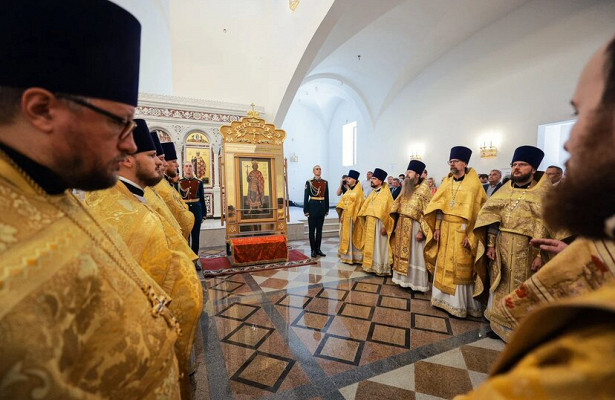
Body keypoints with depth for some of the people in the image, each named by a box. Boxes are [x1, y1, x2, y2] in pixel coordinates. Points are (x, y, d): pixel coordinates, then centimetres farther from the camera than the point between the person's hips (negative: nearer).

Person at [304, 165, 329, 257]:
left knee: (319, 229, 10)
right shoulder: (309, 182, -4)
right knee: (312, 230, 4)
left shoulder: (325, 182, 7)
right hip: (313, 207, -4)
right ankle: (313, 250, 14)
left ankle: (318, 249, 20)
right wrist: (306, 210, -8)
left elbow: (326, 197, 11)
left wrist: (327, 209, 9)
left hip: (322, 208, 4)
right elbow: (306, 197, -4)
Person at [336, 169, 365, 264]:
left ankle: (354, 257, 8)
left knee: (353, 236, -1)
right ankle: (346, 255, 19)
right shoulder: (348, 190, 13)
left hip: (353, 216, -7)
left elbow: (358, 204, -13)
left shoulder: (358, 191, -7)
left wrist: (353, 216, -18)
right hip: (345, 216, 7)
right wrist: (342, 214, -1)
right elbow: (342, 202, 10)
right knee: (346, 235, 10)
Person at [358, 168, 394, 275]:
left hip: (379, 224, -7)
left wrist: (384, 226, -19)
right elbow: (366, 207, 16)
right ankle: (371, 265, 24)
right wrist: (365, 220, 11)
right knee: (371, 246, 13)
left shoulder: (385, 193, -11)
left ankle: (381, 268, 12)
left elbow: (387, 211, -16)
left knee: (379, 246, 1)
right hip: (370, 224, 8)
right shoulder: (373, 193, 13)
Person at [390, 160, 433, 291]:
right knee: (402, 254, 13)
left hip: (414, 228, -7)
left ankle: (416, 282, 15)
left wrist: (421, 231, -20)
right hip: (402, 227, 7)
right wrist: (395, 226, 11)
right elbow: (397, 208, 15)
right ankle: (404, 279, 26)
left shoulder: (424, 190, -10)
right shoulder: (406, 189, 11)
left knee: (414, 255, 2)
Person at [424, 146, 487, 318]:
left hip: (462, 230, -4)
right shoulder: (447, 182, 9)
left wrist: (470, 234, -13)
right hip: (445, 228, 5)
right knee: (443, 263, 10)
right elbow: (438, 206, 7)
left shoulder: (474, 184, -5)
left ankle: (460, 303, 18)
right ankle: (444, 298, 24)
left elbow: (478, 210, -8)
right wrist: (437, 227, 1)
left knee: (461, 267, 3)